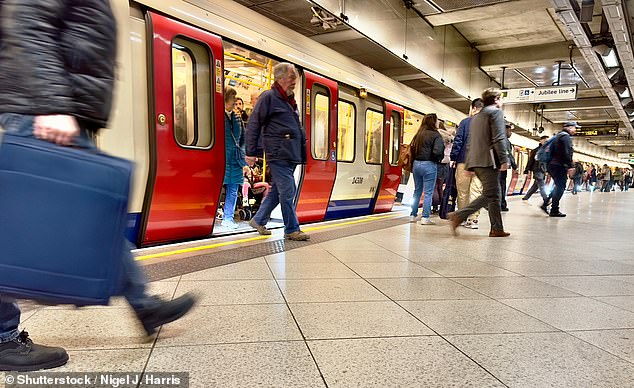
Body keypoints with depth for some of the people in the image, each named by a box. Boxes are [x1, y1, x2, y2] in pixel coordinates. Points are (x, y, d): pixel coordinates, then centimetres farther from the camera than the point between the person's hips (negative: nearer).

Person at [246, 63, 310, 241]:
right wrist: (251, 152, -9)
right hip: (278, 154, -9)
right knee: (287, 192, -5)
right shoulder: (268, 97, -5)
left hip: (290, 155, 9)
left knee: (277, 190, 14)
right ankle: (292, 229, 5)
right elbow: (253, 125, -6)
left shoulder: (289, 100, 20)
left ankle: (258, 220, 26)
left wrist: (301, 151, 21)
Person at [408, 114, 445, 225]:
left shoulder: (419, 134, 9)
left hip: (416, 164, 6)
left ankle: (413, 215, 19)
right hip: (429, 165, -6)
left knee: (417, 191, 15)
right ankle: (425, 218, 0)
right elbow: (437, 151, -19)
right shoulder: (436, 135, -10)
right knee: (428, 192, 0)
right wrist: (438, 159, -1)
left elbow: (411, 147, 10)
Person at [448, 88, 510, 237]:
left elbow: (470, 142, 22)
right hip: (488, 161, -9)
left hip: (476, 161, 9)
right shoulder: (496, 112, -1)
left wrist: (469, 164, 22)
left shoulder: (476, 117, 24)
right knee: (489, 195, -7)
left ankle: (497, 229, 12)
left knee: (494, 195, 11)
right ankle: (458, 216, -14)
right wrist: (504, 160, -15)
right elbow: (498, 138, -13)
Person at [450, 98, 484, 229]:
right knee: (476, 191, 3)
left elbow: (457, 141, -5)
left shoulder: (465, 122, -1)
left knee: (462, 192, 7)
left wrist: (453, 158, 0)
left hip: (464, 161, -2)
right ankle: (473, 219, 1)